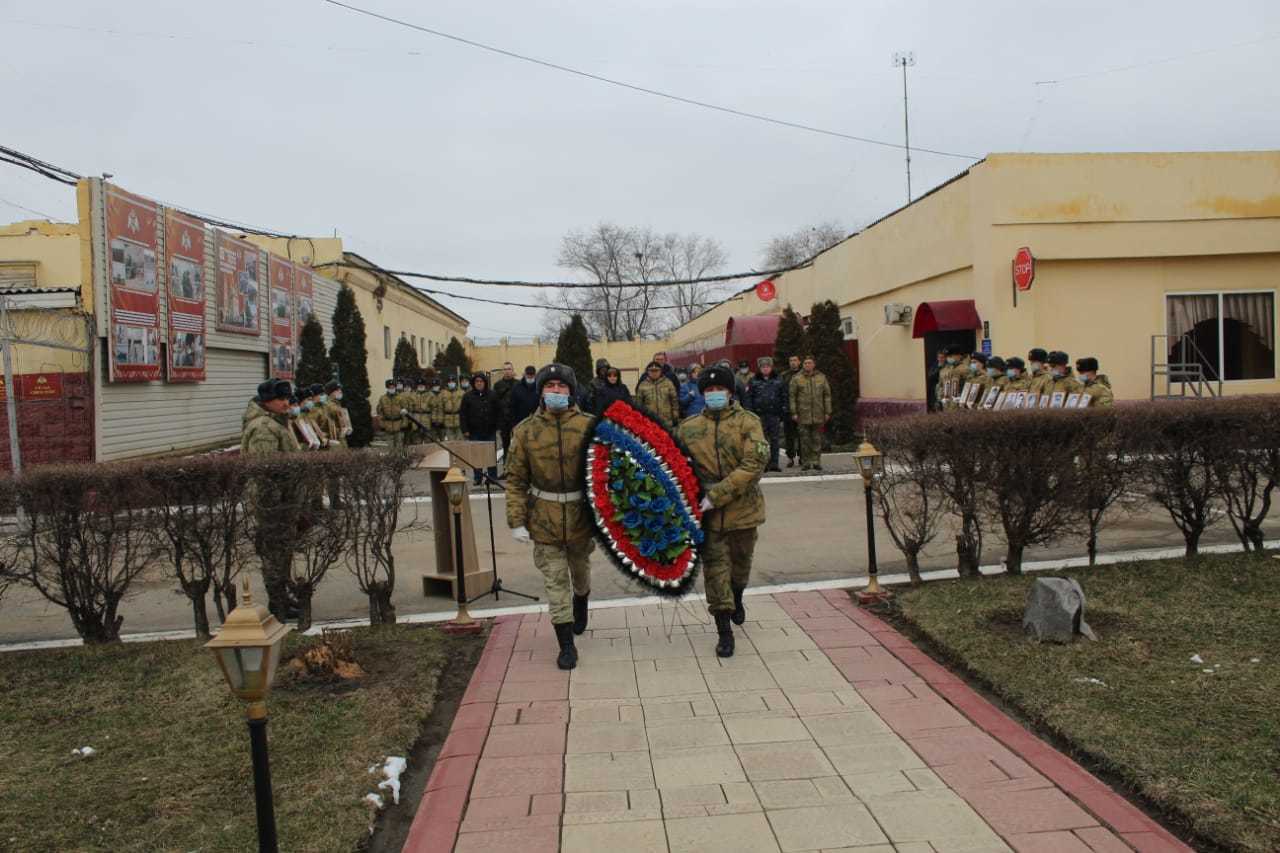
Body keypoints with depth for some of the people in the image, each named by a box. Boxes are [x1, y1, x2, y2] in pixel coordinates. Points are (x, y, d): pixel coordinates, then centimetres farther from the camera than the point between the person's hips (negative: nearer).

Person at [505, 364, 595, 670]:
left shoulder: (588, 425, -8)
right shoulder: (525, 430, -5)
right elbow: (515, 479, -3)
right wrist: (516, 521, -9)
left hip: (581, 515, 1)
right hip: (544, 520, 0)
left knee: (580, 571, 22)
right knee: (555, 582, 3)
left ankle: (580, 607, 54)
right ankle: (566, 646, 14)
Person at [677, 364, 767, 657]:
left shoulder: (748, 422, -8)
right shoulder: (688, 427, 1)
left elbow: (754, 464, -19)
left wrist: (717, 495, -24)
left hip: (742, 508, 0)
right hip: (707, 512, 1)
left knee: (741, 560, 20)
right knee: (715, 566, -1)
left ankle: (737, 599, 51)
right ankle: (725, 632, 9)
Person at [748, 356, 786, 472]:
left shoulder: (778, 381, 8)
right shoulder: (754, 382, 4)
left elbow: (784, 397, 8)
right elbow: (748, 398, 0)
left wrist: (783, 412, 0)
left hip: (774, 414, 1)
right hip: (759, 415, -1)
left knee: (774, 440, 4)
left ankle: (774, 463, 9)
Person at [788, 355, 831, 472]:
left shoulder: (821, 377, 8)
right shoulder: (796, 378, 2)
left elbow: (827, 395, 9)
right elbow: (792, 396, 1)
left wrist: (827, 412, 4)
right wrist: (794, 412, -5)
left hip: (818, 415, 1)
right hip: (803, 415, -1)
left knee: (817, 439, 4)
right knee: (805, 439, 1)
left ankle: (816, 461, 10)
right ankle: (805, 462, 8)